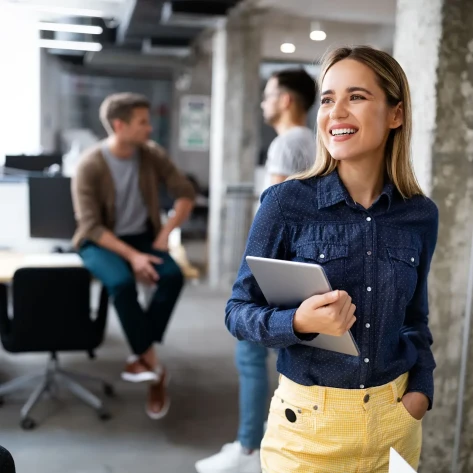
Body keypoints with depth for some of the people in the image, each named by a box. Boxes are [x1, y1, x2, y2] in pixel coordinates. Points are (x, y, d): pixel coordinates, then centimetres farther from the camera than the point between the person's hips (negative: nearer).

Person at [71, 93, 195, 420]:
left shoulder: (152, 154, -4)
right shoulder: (90, 165, -16)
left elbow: (186, 193, 3)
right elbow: (90, 226, -18)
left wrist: (166, 232, -10)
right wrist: (132, 255, -27)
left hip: (142, 236, 4)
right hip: (100, 242, -3)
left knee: (173, 276, -26)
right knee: (122, 282, -35)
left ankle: (141, 357, -13)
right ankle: (154, 366, -19)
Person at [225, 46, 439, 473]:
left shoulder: (421, 215, -3)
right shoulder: (287, 202, -13)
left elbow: (416, 319, 9)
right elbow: (239, 312, -9)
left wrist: (421, 389, -4)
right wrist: (299, 322, -27)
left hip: (395, 418, 4)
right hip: (310, 420, -3)